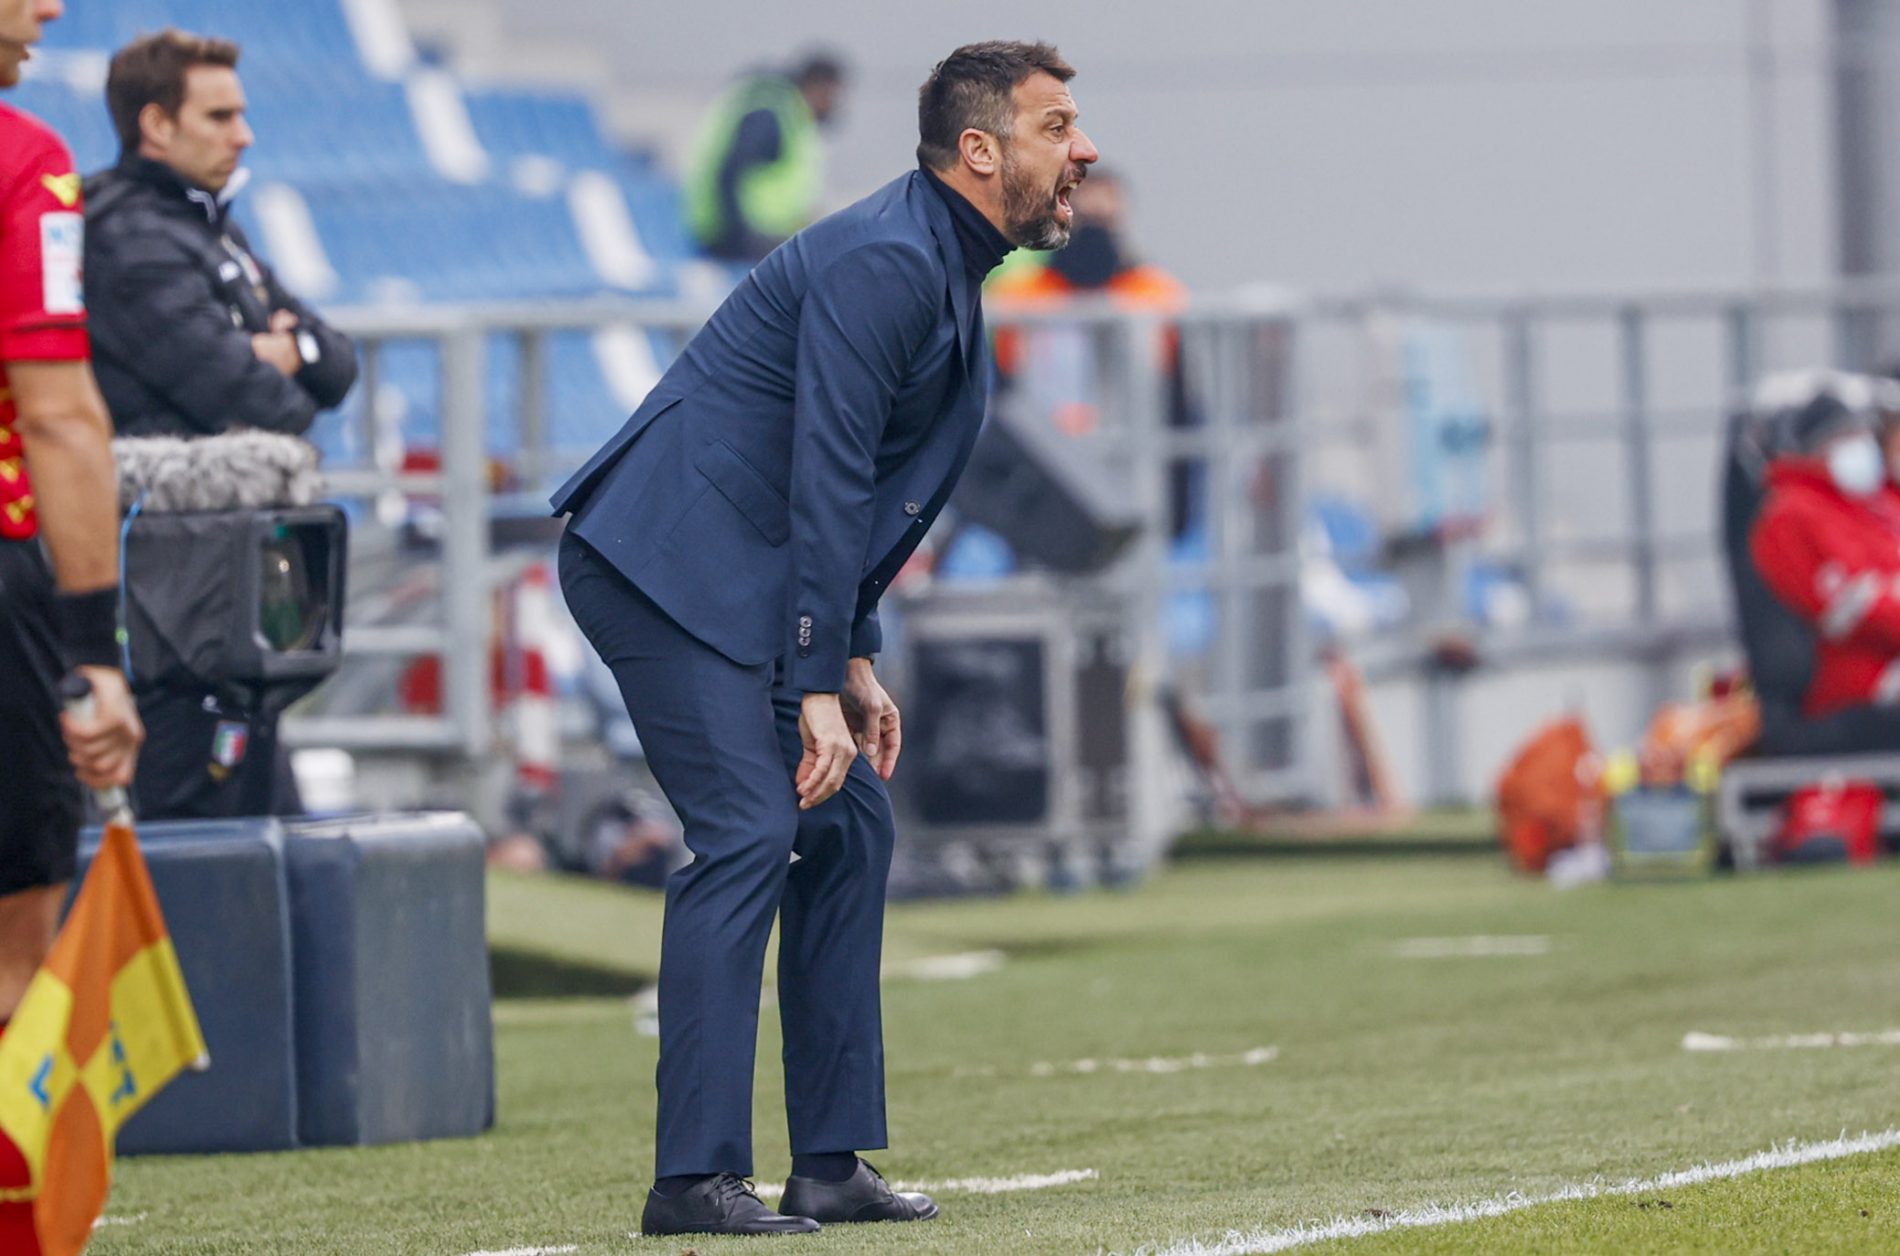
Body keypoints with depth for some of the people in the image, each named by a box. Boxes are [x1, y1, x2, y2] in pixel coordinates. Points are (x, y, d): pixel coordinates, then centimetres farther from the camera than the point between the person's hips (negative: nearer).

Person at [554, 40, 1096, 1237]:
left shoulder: (947, 271, 15)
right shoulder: (884, 264, -18)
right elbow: (826, 483, -21)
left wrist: (854, 661, 14)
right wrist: (819, 689, -21)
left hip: (741, 585, 11)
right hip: (666, 562, -11)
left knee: (851, 822, 9)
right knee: (751, 829, -17)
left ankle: (832, 1162, 11)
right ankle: (694, 1176, -18)